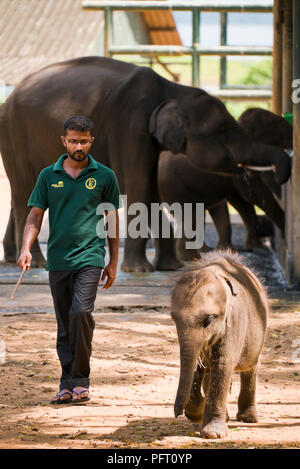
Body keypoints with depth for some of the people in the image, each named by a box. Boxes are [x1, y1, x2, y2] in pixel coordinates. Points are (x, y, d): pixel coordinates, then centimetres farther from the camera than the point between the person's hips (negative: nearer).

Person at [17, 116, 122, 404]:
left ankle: (80, 380, -11)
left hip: (90, 258, -3)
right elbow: (35, 215, 7)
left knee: (81, 311, -20)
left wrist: (113, 262, 10)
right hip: (57, 260, 3)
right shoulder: (48, 176, 8)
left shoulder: (104, 176, 5)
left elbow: (112, 220, 11)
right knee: (65, 326, 7)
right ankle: (68, 384, 14)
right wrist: (26, 249, -10)